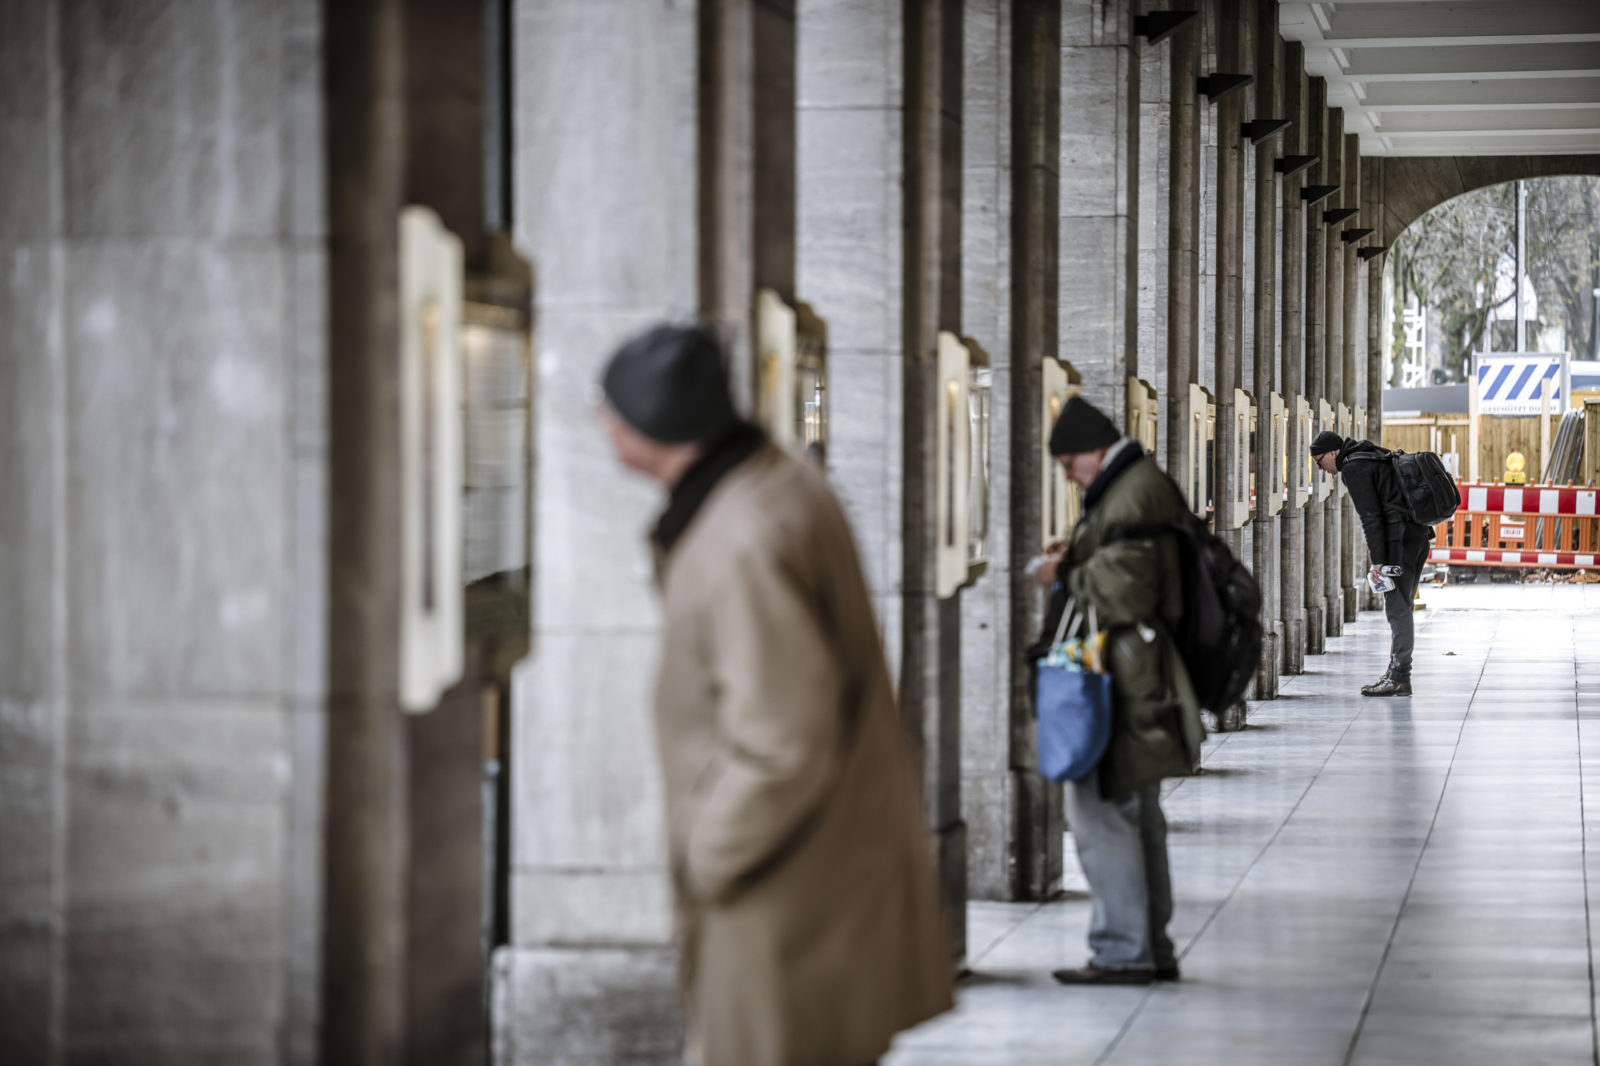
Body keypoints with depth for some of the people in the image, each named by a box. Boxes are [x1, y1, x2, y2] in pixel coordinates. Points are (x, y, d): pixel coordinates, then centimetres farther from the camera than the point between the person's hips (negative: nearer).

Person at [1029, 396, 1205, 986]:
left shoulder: (1131, 497, -17)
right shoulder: (1148, 486, 17)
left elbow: (1124, 591, -23)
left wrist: (1065, 578, -8)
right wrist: (1077, 558, 11)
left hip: (1123, 678, -11)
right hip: (1139, 679, 11)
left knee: (1100, 811, -8)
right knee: (1137, 814, 16)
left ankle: (1122, 951, -6)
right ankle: (1153, 948, 22)